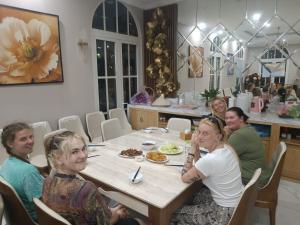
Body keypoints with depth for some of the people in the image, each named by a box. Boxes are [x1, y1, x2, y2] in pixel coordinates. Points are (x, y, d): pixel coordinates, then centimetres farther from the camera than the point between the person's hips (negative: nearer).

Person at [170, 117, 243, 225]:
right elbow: (200, 166, 6)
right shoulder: (227, 148, -6)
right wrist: (196, 148, -8)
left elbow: (185, 178, -16)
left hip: (226, 213, -8)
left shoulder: (210, 159, -32)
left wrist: (193, 148, -20)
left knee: (174, 213, 7)